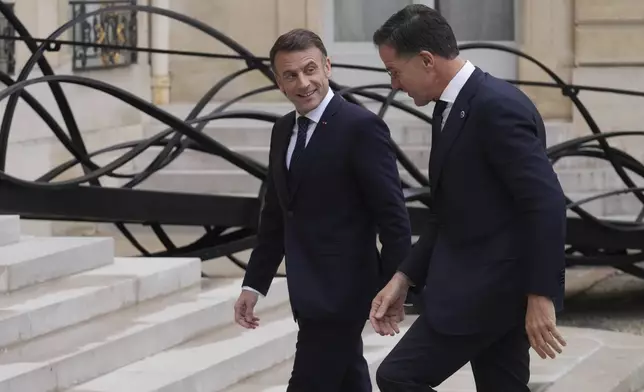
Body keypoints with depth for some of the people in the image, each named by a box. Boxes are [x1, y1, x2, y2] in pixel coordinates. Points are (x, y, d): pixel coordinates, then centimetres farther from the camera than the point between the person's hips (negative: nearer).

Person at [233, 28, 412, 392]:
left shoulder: (361, 127, -13)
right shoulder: (284, 131, 12)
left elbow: (393, 215, -14)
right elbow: (276, 215, 18)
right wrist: (255, 283, 14)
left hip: (341, 291, -8)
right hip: (311, 293, 8)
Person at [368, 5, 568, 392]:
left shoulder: (497, 105, -18)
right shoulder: (452, 107, 13)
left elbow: (546, 204, -23)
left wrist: (541, 296, -25)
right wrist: (405, 278, 12)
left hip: (494, 287, -10)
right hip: (479, 284, 10)